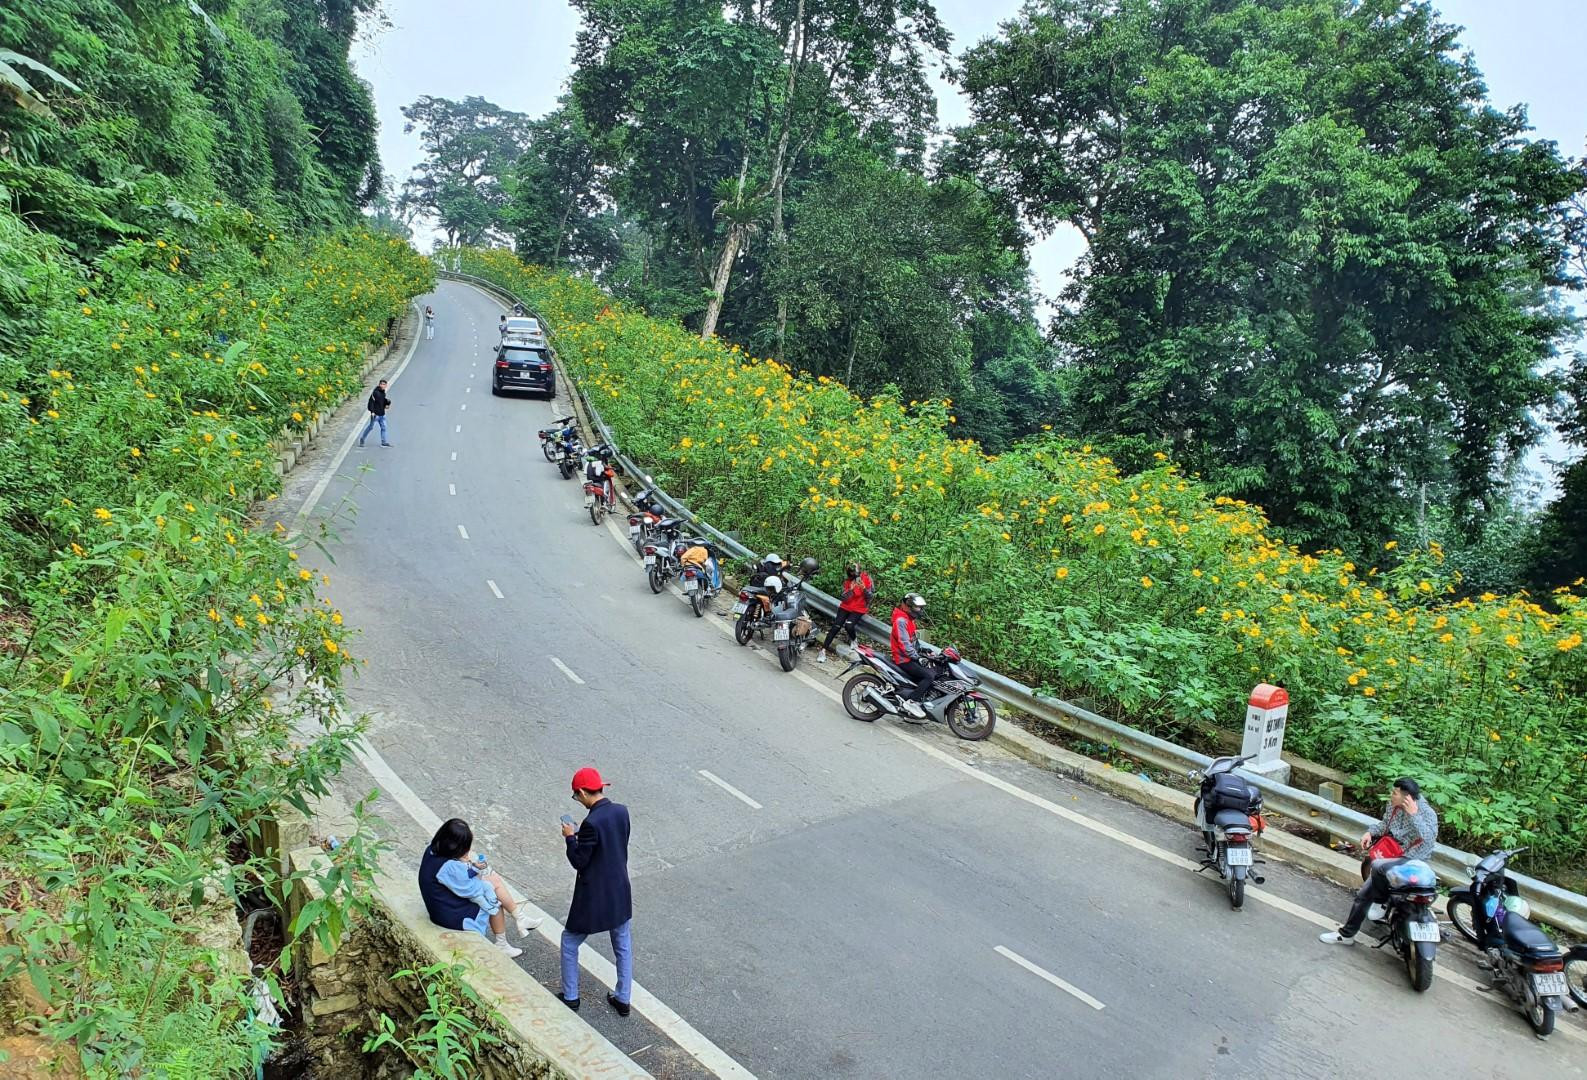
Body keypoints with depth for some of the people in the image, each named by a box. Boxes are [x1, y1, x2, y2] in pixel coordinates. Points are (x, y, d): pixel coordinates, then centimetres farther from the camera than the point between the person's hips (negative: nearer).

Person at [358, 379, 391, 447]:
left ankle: (383, 442, 10)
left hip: (382, 414, 7)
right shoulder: (375, 392, -14)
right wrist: (372, 411, -23)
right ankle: (362, 439, 17)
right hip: (375, 414, -7)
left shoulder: (383, 393, 11)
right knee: (370, 426, 2)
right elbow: (371, 402, -17)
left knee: (383, 427, 5)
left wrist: (388, 402, 2)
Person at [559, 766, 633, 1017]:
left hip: (594, 896, -6)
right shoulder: (621, 811, -5)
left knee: (569, 943, 18)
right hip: (621, 893, 6)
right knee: (623, 947, 20)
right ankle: (623, 999, 29)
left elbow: (579, 861, -18)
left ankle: (570, 998, 28)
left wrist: (570, 837, -3)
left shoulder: (592, 822, -26)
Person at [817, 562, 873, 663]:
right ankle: (823, 650, -15)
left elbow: (870, 596, -8)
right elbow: (843, 597, -9)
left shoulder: (866, 578, -6)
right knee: (836, 626, -14)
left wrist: (864, 589, -27)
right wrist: (851, 589, -26)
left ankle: (854, 639, 10)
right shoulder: (848, 580, -1)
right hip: (846, 606, 2)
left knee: (849, 626, -25)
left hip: (859, 609, -2)